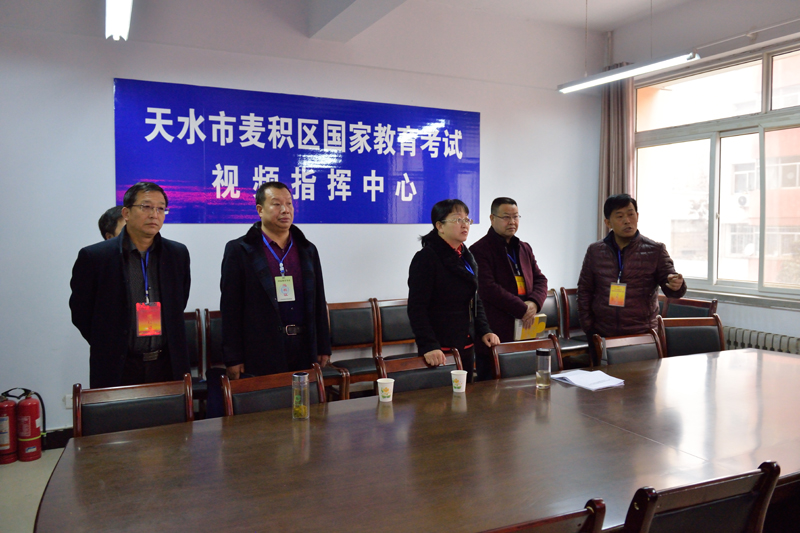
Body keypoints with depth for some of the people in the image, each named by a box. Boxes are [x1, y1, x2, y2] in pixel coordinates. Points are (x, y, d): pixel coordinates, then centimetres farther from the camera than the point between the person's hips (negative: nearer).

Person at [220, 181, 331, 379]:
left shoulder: (308, 250, 11)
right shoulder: (239, 250, -2)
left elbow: (319, 303, 13)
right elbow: (231, 308, -4)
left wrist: (323, 349, 9)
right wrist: (233, 359, -8)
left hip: (304, 351, 4)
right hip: (261, 354, -4)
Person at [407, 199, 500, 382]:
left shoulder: (467, 258, 13)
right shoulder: (426, 258, -11)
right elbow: (417, 308, -17)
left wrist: (484, 331, 6)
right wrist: (428, 346, -26)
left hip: (466, 346, 8)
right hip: (441, 350, -8)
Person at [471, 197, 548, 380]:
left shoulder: (524, 249, 19)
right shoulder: (479, 250, -6)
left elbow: (540, 279, 16)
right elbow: (488, 289, -15)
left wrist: (534, 303, -6)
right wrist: (522, 309, -14)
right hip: (496, 335, -6)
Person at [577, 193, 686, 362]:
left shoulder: (655, 250, 3)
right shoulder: (595, 251, 7)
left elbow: (668, 284, 1)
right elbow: (584, 290, 11)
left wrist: (676, 285, -24)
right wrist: (588, 326, 4)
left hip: (642, 335, -1)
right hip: (602, 336, 1)